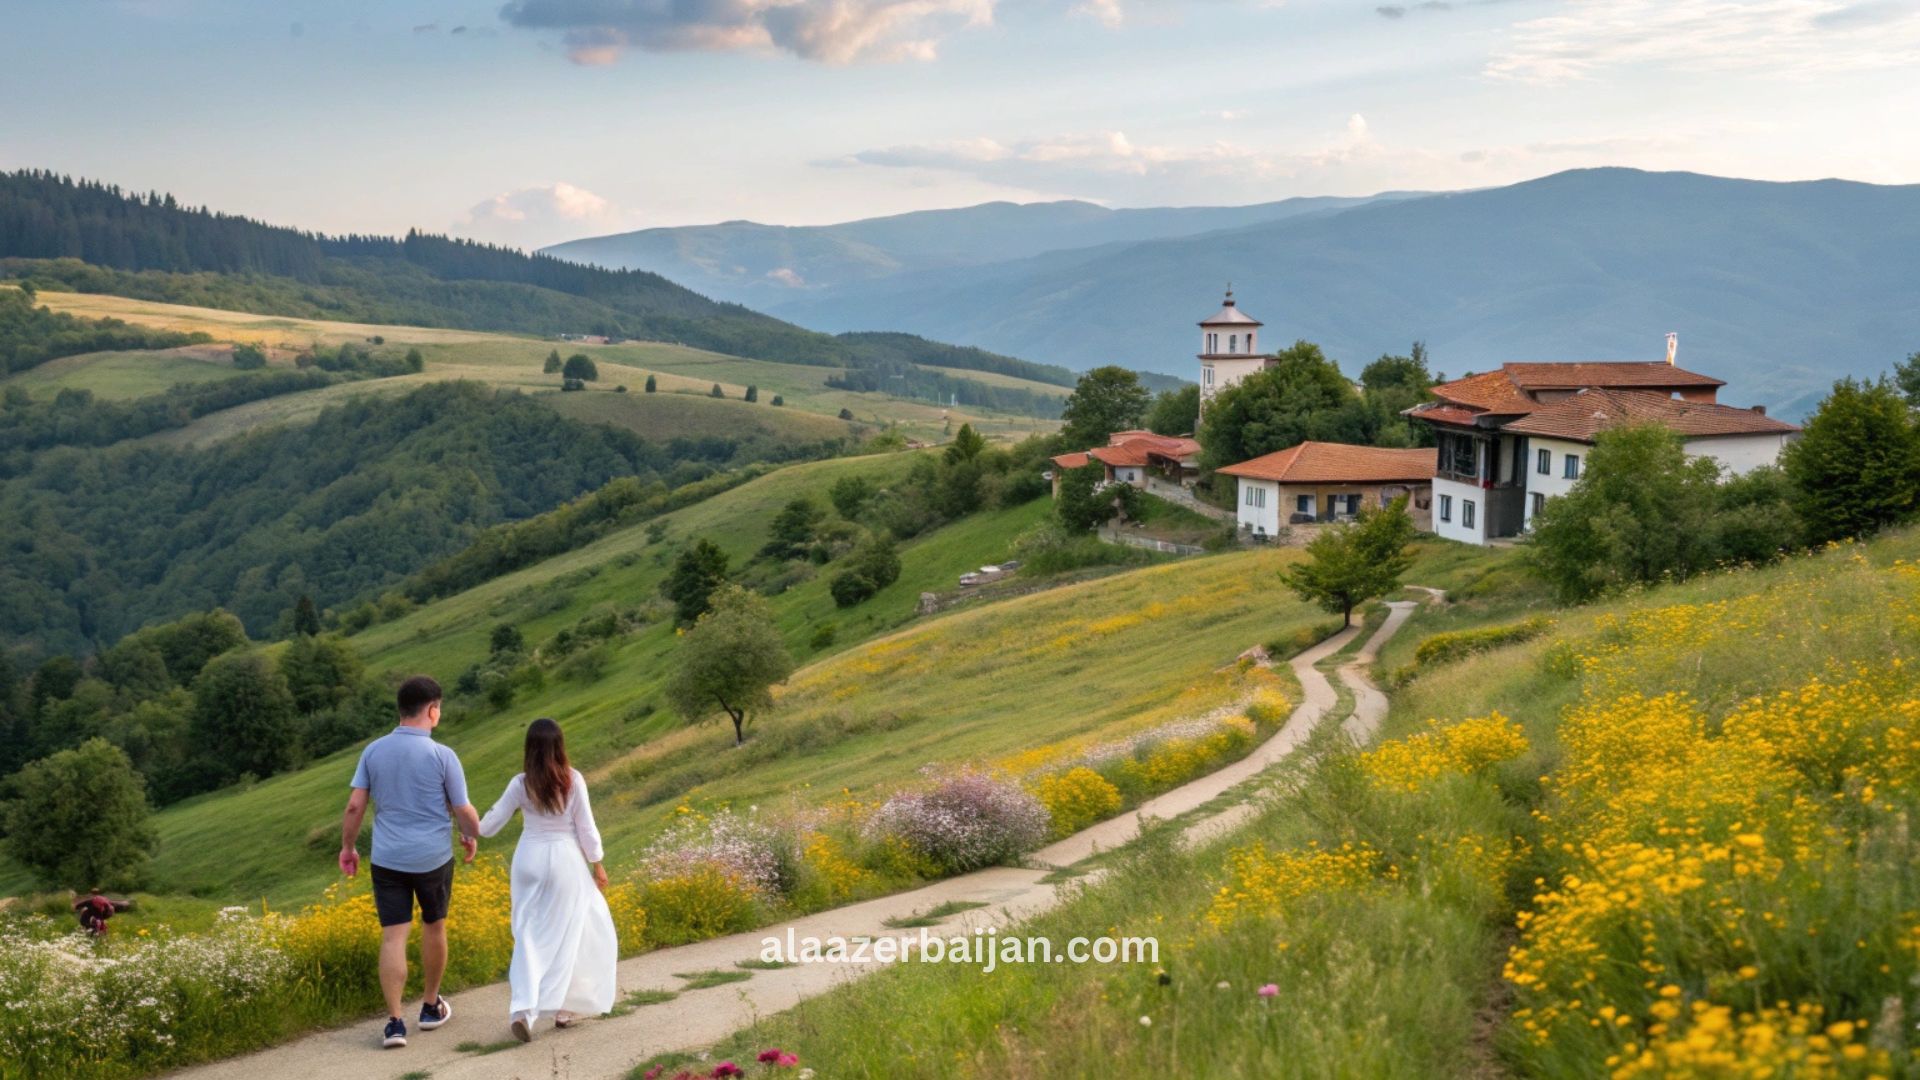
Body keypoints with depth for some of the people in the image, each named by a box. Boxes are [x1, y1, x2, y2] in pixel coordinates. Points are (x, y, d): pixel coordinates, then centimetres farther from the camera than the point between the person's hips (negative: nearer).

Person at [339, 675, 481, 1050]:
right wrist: (472, 837, 15)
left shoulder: (373, 751, -2)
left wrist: (348, 847, 13)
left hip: (388, 860, 2)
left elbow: (354, 806, -1)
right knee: (433, 927, 18)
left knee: (393, 937, 2)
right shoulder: (442, 756, -11)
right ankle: (431, 1007, 31)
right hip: (432, 858, -2)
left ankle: (394, 1022, -6)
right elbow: (464, 812, -5)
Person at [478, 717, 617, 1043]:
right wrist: (598, 864, 6)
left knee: (529, 935, 7)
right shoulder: (573, 780, -11)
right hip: (565, 860, -2)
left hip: (529, 859, 2)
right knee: (565, 935, 10)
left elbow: (488, 827, 0)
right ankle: (563, 1006, 14)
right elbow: (586, 828, -6)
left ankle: (522, 1008, -7)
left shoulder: (521, 784, -6)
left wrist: (476, 824, 22)